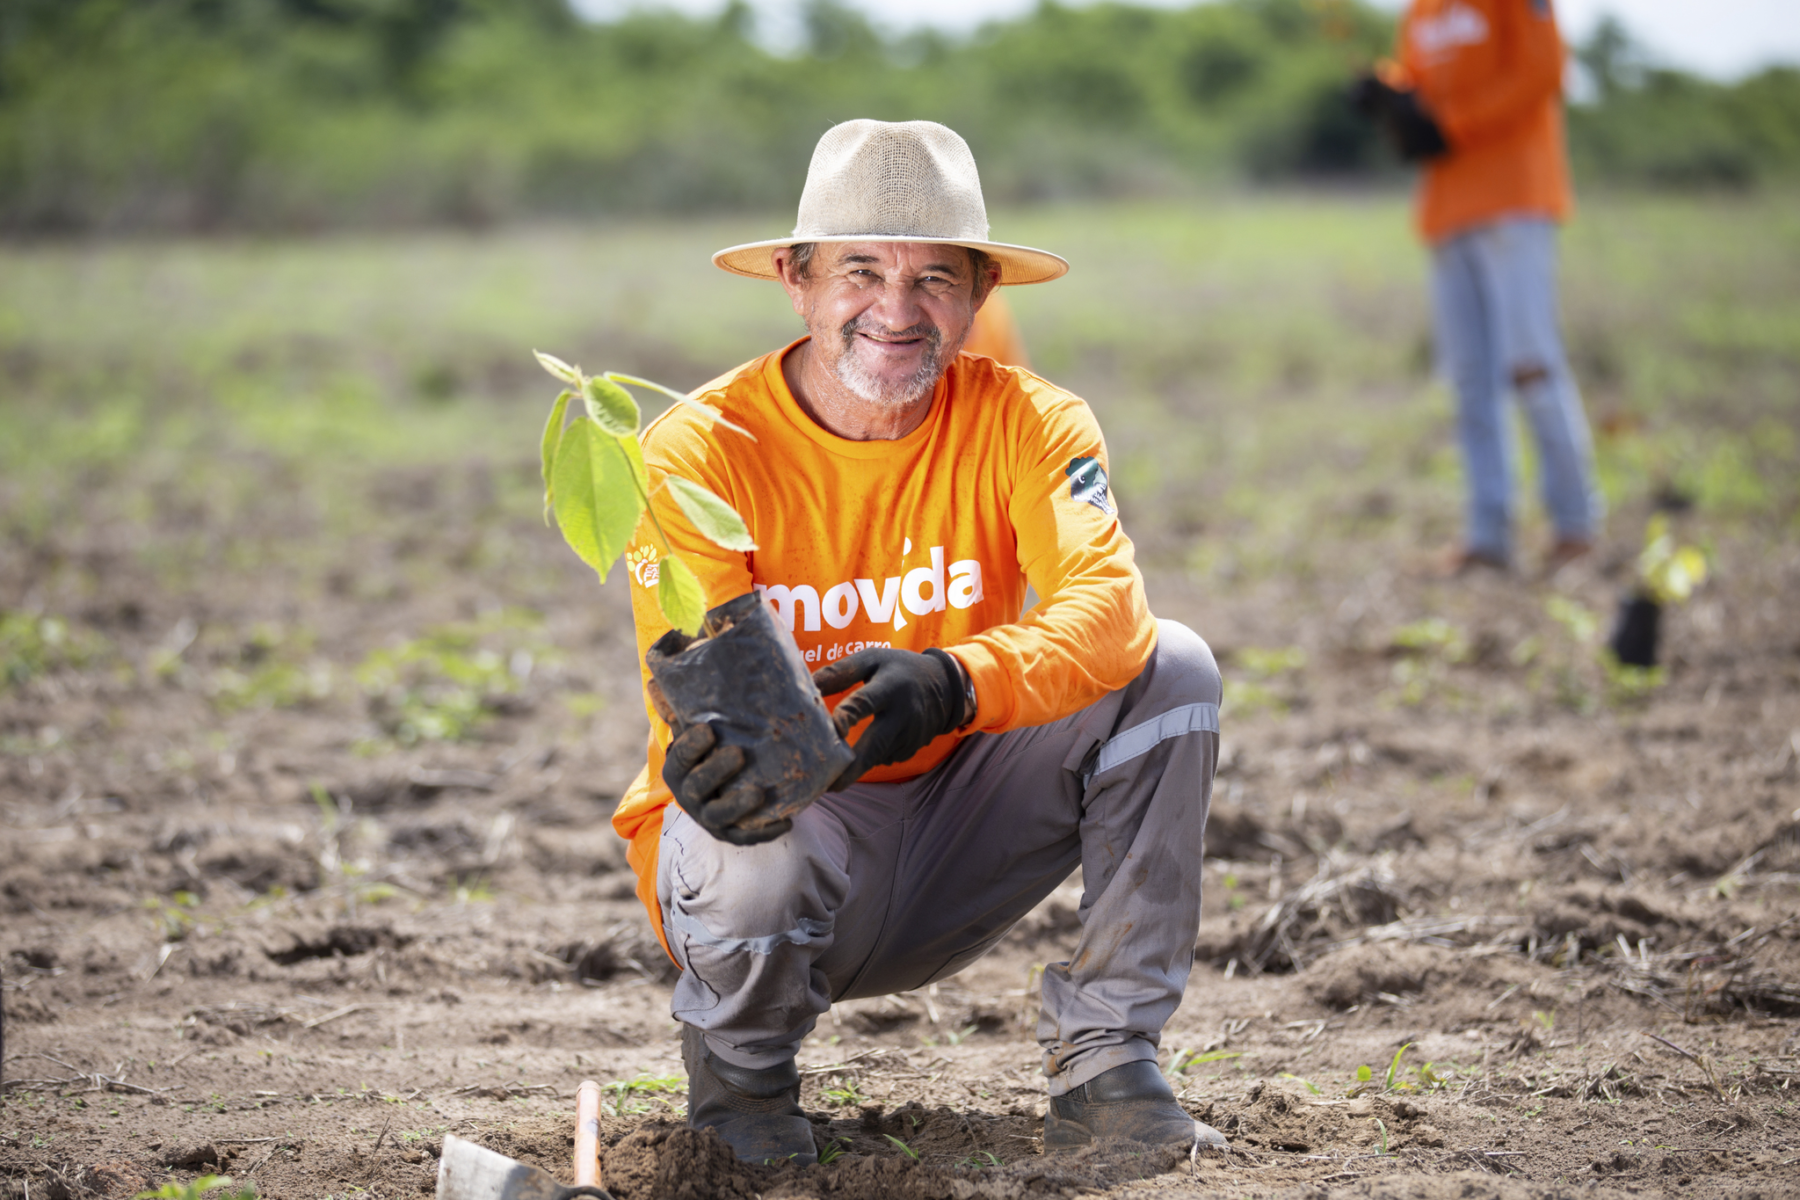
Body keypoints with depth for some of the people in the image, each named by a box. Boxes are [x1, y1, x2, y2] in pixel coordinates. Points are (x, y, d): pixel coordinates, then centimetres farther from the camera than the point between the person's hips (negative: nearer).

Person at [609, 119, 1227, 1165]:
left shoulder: (1025, 423, -10)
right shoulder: (698, 452, -16)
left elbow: (1112, 610, -28)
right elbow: (702, 709, -24)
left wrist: (951, 684, -48)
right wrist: (719, 766, -50)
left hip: (955, 827, 3)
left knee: (1170, 670, -17)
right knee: (751, 856, -38)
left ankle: (1106, 1066, -11)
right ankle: (740, 1069, -1)